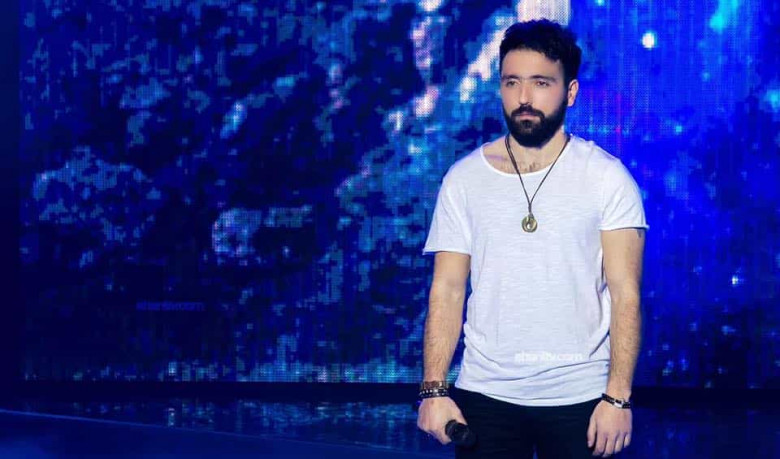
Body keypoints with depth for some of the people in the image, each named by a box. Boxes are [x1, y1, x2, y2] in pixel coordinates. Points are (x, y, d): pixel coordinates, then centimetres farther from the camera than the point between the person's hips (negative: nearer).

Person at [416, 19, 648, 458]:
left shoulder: (607, 177, -3)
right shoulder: (464, 179, 4)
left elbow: (626, 294, -6)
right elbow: (447, 290, 3)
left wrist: (618, 397, -14)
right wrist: (434, 389, -6)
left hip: (580, 399, -2)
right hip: (485, 394, 2)